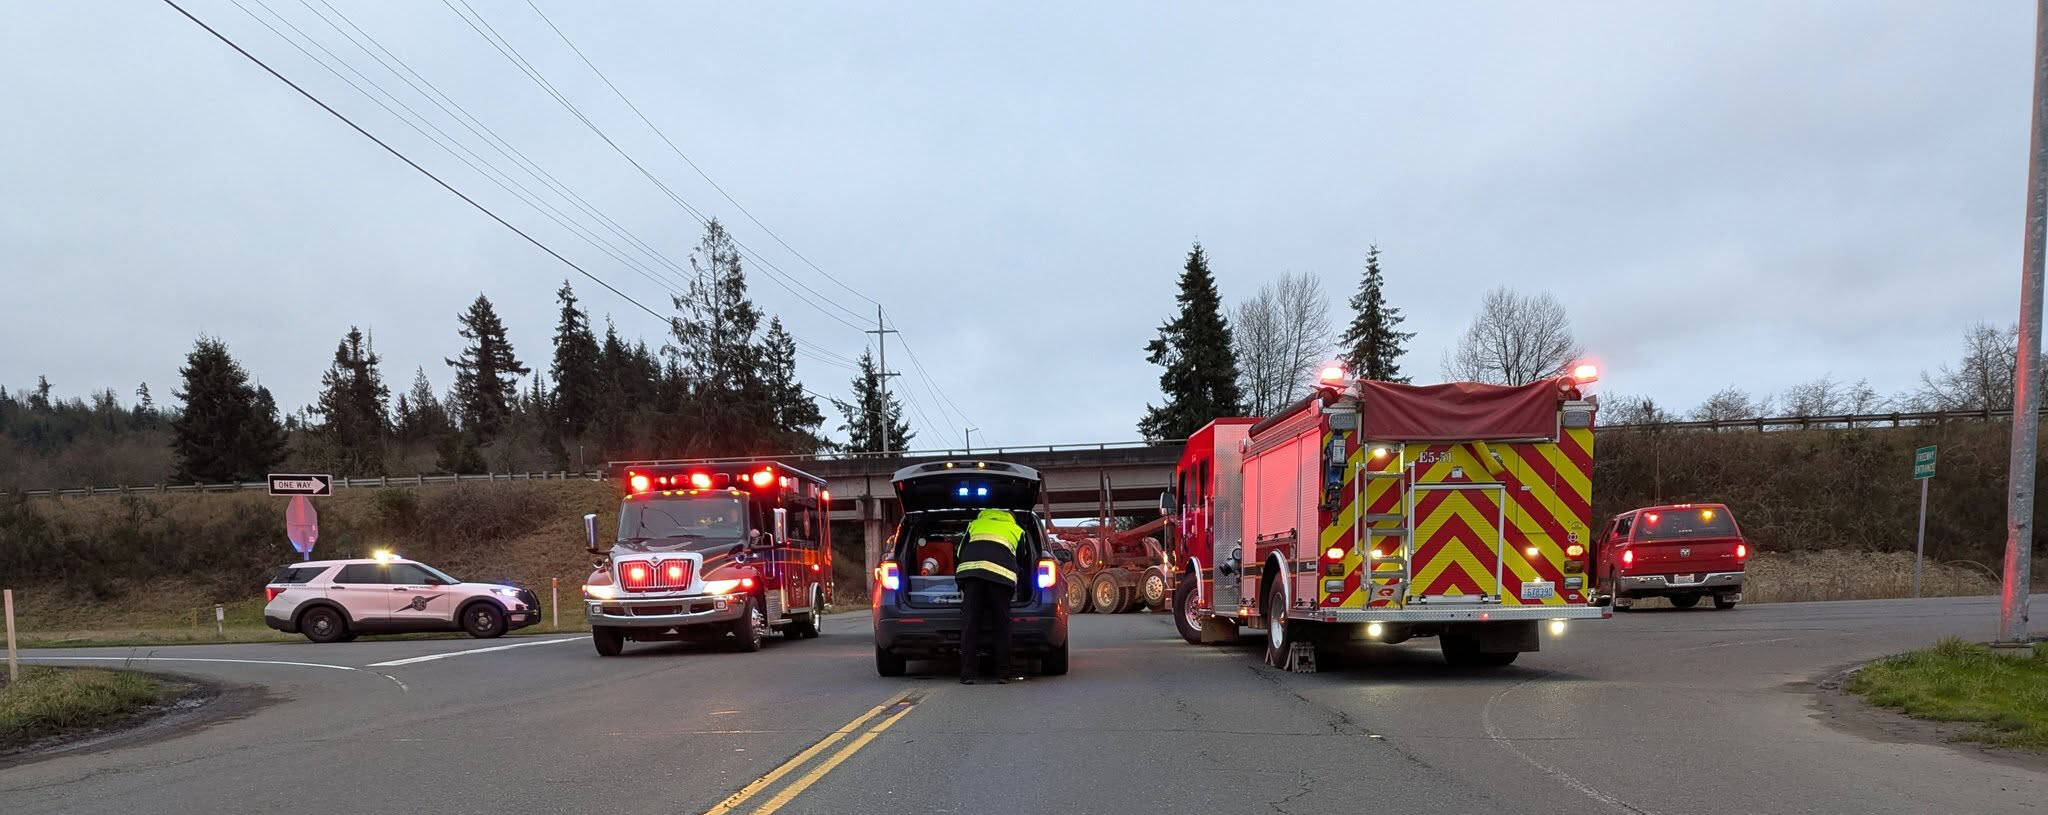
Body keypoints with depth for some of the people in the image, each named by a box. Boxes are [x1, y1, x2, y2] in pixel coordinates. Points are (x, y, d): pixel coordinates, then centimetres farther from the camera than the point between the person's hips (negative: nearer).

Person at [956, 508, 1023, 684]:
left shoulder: (974, 524, 34)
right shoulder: (1017, 530, 32)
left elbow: (959, 553, 29)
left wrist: (958, 578, 40)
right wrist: (1017, 589, 39)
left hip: (970, 567, 1)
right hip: (1001, 572, 0)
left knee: (970, 623, 0)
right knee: (1001, 624, 6)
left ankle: (967, 674, -3)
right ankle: (1002, 674, 5)